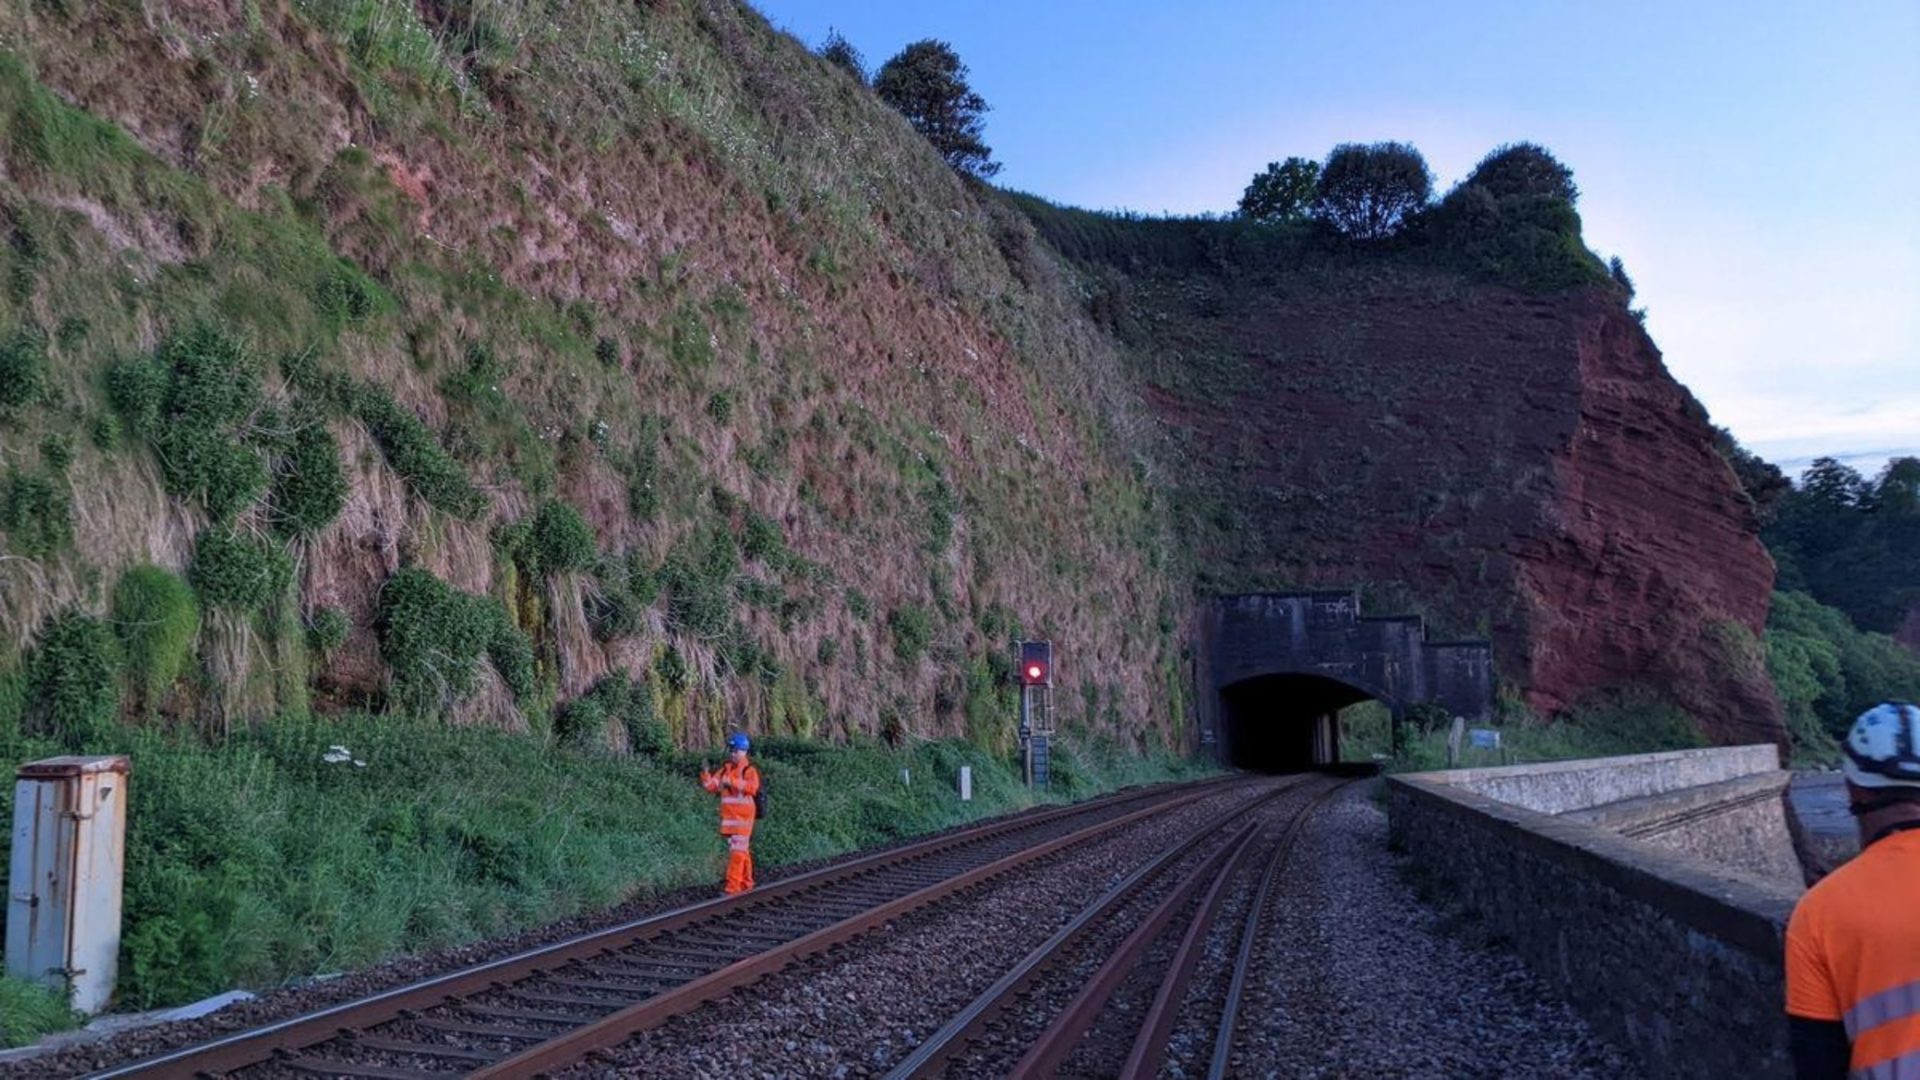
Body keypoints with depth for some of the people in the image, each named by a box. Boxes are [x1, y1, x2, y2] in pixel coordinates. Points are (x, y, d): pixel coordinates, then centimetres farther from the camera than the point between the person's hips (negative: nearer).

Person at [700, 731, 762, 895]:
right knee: (741, 851, 16)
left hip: (742, 817, -7)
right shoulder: (725, 769, 13)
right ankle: (746, 883, 27)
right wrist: (705, 776, -12)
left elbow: (752, 787, -26)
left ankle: (733, 886, -10)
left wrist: (732, 782, -33)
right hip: (728, 817, 7)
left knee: (737, 851, -10)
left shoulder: (749, 770, -8)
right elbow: (712, 785, 7)